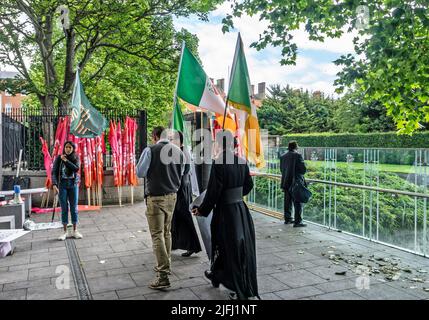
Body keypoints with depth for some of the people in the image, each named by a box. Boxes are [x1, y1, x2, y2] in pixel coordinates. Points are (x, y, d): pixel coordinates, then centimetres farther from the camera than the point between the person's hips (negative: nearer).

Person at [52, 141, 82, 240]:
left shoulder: (76, 158, 1)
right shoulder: (58, 158, -2)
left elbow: (76, 168, -16)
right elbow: (54, 172, -6)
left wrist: (66, 160, -17)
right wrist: (54, 185, -17)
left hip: (73, 185, 1)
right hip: (62, 185, -1)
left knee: (74, 208, 5)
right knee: (64, 209, 3)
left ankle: (75, 231, 15)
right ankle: (65, 232, 12)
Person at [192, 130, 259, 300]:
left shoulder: (219, 163, -18)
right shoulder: (242, 162, 0)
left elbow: (213, 191, -17)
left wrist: (202, 210, -4)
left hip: (225, 211, -6)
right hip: (242, 210, 7)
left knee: (230, 248, 8)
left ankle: (241, 292, 19)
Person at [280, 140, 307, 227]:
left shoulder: (282, 157, 7)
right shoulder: (297, 156, -12)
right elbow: (303, 169, -14)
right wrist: (300, 174, 6)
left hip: (286, 183, 6)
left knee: (288, 201, 15)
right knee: (298, 203, -2)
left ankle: (287, 219, 23)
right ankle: (297, 221, -3)